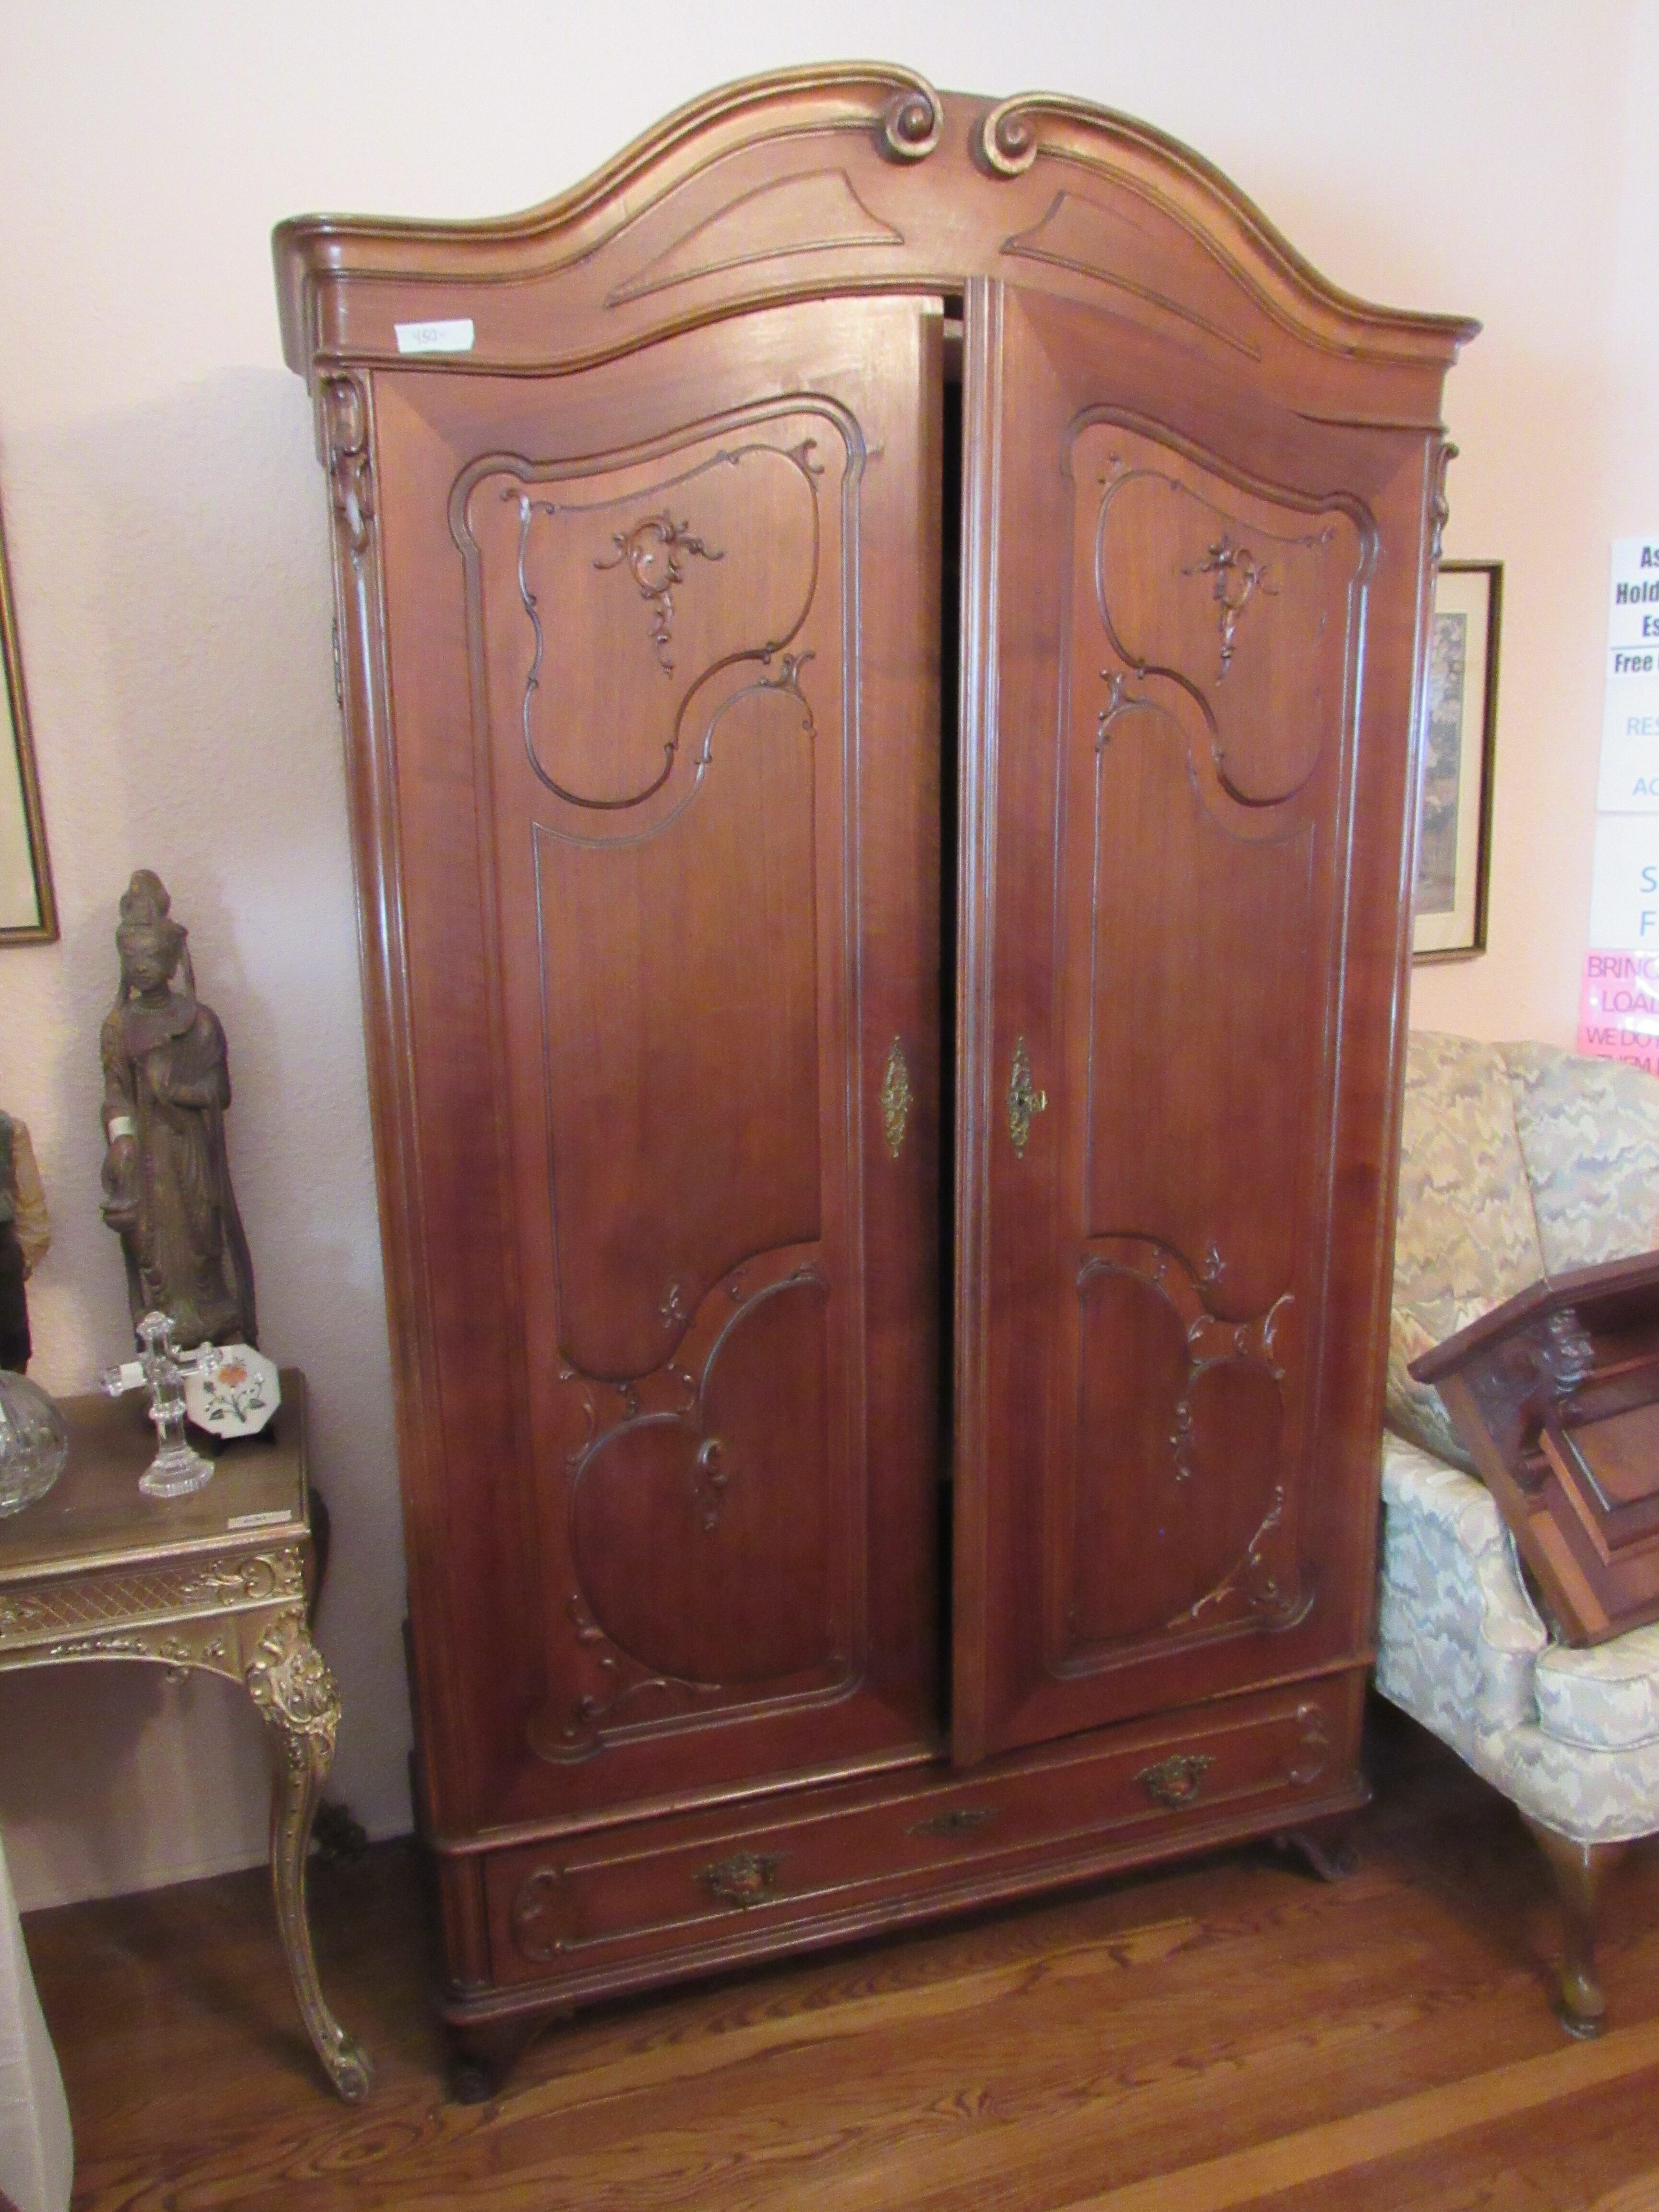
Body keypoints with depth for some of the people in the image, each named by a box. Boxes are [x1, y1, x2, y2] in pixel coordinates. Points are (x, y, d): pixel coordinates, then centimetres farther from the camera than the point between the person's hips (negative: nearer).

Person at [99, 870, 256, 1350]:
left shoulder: (200, 1020, 3)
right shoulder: (118, 1026, 4)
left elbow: (219, 1089, 0)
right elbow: (116, 1093, -2)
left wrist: (177, 1090, -17)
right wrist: (121, 1140, -17)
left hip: (194, 1153, 0)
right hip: (146, 1158, 0)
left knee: (206, 1246, 2)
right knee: (156, 1251, 1)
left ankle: (220, 1341, 10)